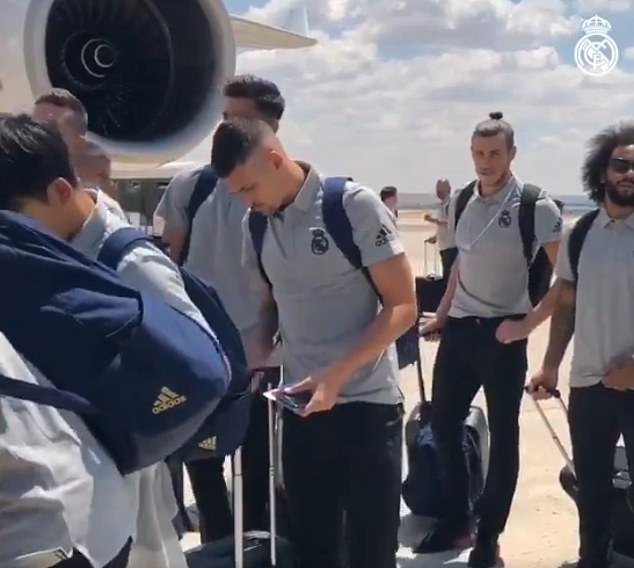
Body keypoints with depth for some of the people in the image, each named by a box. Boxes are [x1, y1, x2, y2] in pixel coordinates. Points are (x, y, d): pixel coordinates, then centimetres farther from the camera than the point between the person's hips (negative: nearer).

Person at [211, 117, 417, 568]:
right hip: (301, 404, 5)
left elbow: (402, 306, -12)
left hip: (366, 402, -5)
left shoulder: (355, 206, -11)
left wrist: (336, 376, -20)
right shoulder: (254, 226, 5)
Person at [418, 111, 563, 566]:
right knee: (444, 424, 13)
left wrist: (528, 323, -17)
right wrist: (441, 314, 13)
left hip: (502, 334, -6)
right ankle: (457, 519, 31)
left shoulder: (536, 206, -13)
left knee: (502, 436, 5)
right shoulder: (462, 201, 5)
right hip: (458, 328, 6)